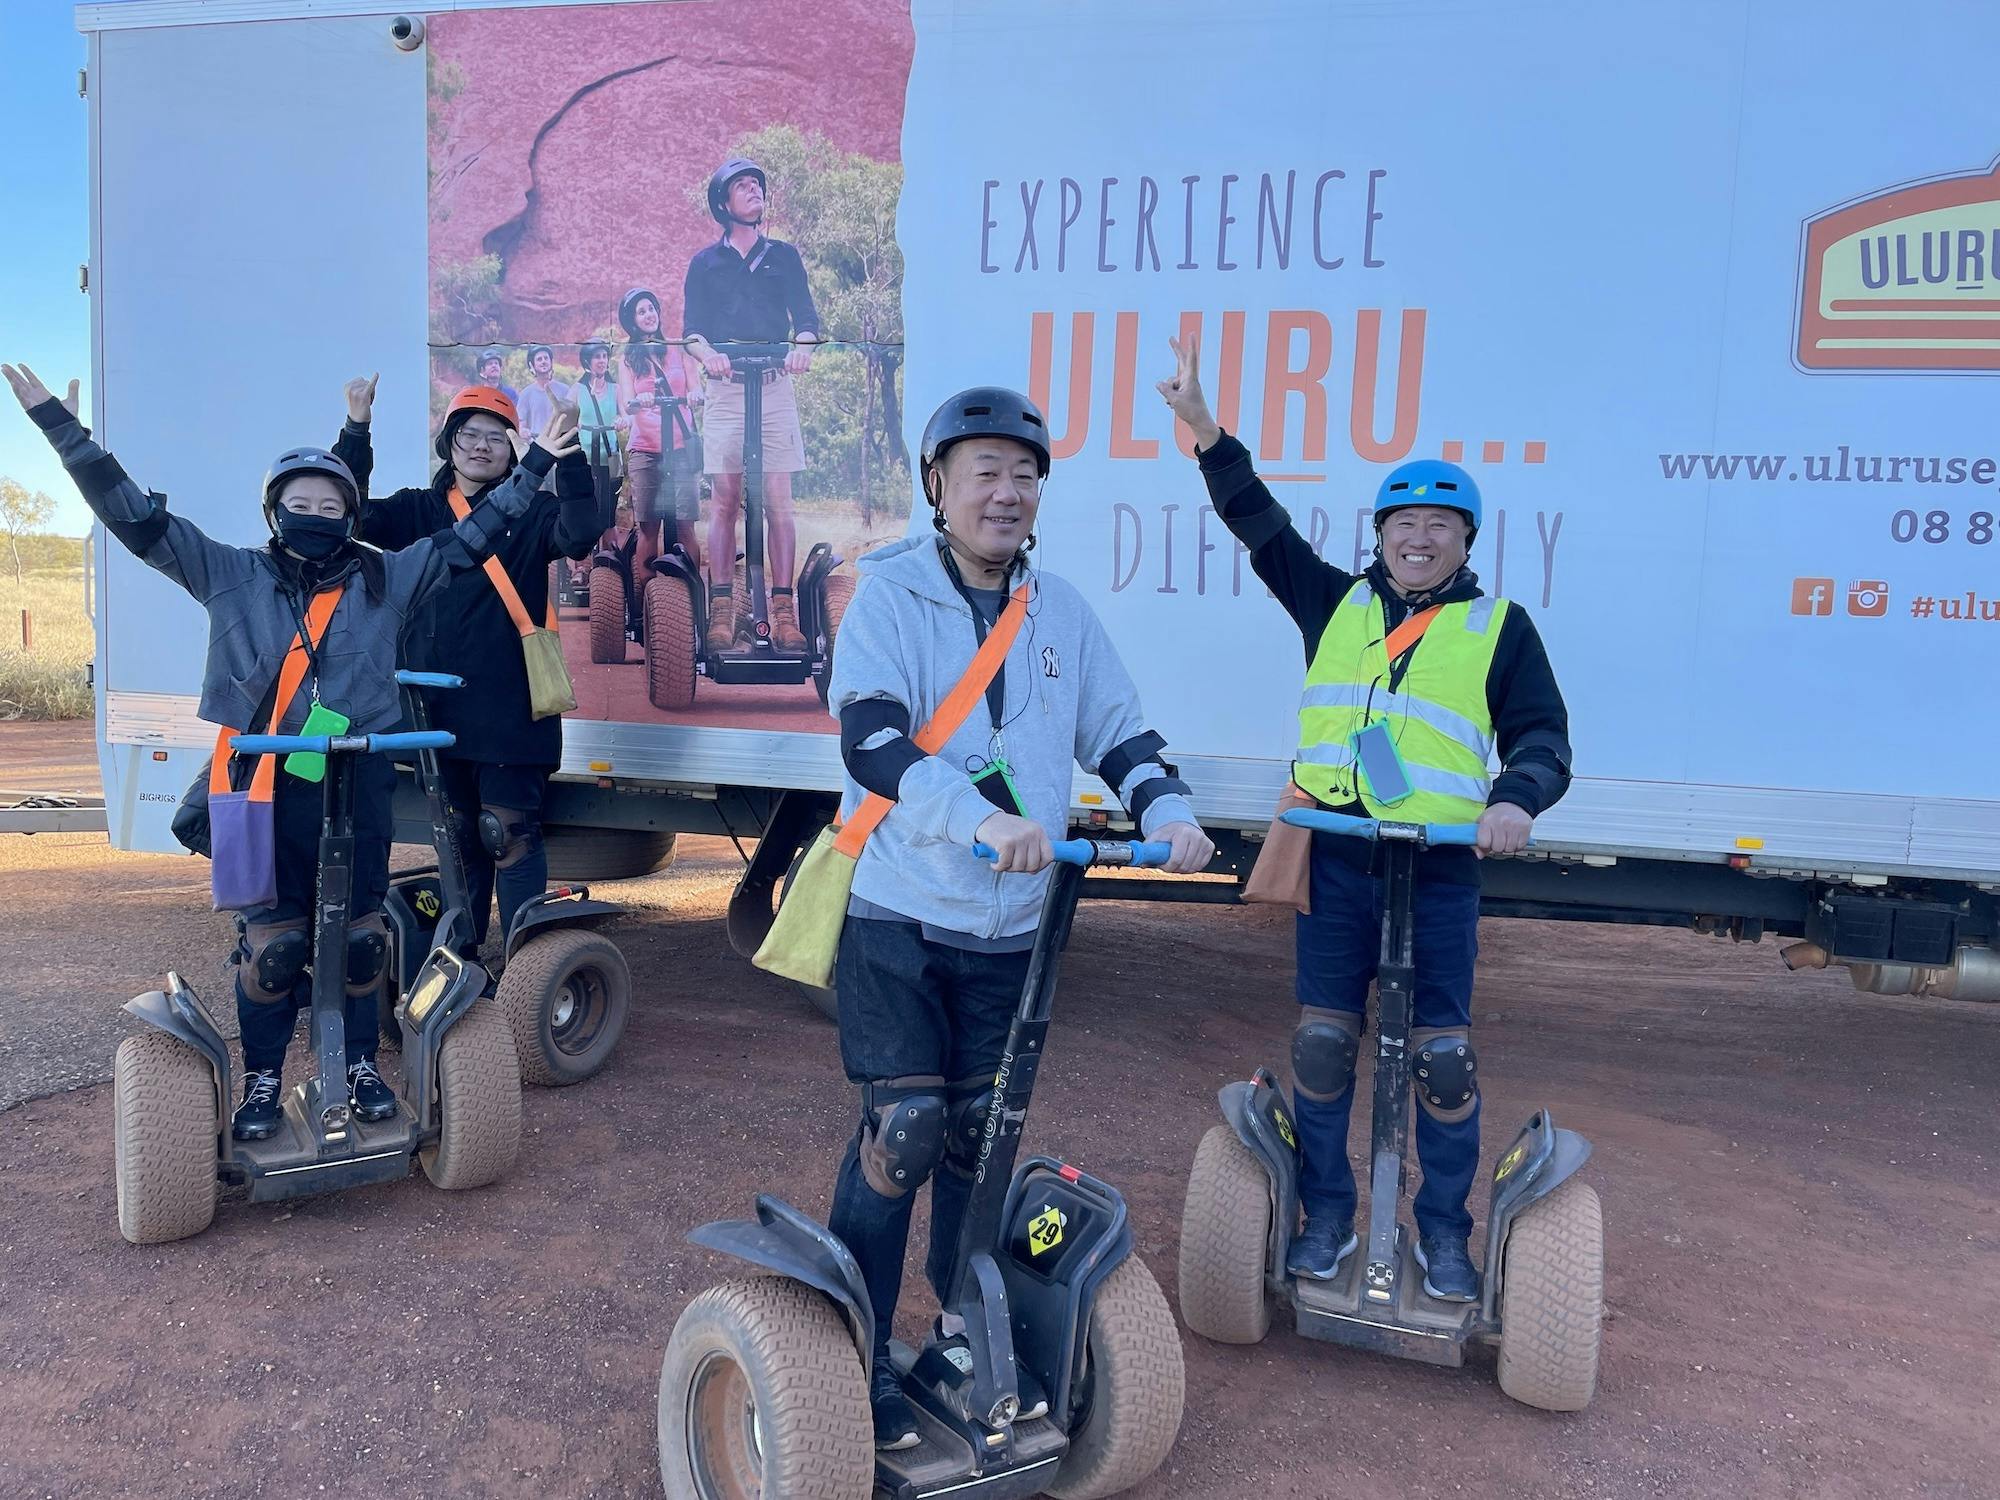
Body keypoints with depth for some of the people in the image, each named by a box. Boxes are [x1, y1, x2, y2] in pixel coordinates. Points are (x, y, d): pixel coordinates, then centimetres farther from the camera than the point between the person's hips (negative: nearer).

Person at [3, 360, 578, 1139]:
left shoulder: (386, 577, 7)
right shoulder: (233, 574, 5)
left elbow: (469, 534, 11)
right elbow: (139, 518, 4)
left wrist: (534, 465, 11)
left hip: (360, 780, 1)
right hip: (268, 781, -1)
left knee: (360, 932, 8)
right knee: (270, 939, 3)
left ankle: (361, 1066, 24)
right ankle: (262, 1078, 18)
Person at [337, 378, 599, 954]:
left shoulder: (531, 514, 3)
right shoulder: (418, 511, 13)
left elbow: (579, 534, -16)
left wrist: (568, 449, -26)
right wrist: (357, 430, -8)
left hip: (509, 708, -4)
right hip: (439, 707, 4)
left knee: (510, 836, -7)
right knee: (459, 837, 13)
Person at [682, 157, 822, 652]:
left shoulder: (783, 255, 15)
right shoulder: (705, 263, 14)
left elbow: (805, 314, 5)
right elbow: (691, 327, 5)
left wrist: (802, 345, -19)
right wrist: (708, 352, -18)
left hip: (776, 389, 0)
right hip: (726, 390, 0)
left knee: (778, 500, -5)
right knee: (725, 500, -4)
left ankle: (784, 610, -7)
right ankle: (721, 609, -5)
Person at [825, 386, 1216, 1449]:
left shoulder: (1061, 612, 8)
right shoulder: (888, 595, -8)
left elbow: (1118, 731, 10)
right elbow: (871, 741, -21)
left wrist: (1169, 811, -10)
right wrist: (982, 820, -35)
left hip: (1007, 926, 5)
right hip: (896, 914, -4)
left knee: (982, 1131, 14)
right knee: (902, 1131, -6)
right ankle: (855, 1351, 14)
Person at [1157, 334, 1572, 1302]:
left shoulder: (1499, 627, 8)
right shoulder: (1336, 604, 14)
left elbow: (1543, 735, 4)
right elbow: (1260, 523, 12)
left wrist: (1516, 800, -17)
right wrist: (1203, 428, 4)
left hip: (1442, 866, -2)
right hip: (1336, 857, 2)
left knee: (1443, 1056, 2)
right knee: (1322, 1043, 6)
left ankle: (1445, 1232, 21)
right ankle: (1327, 1217, 22)